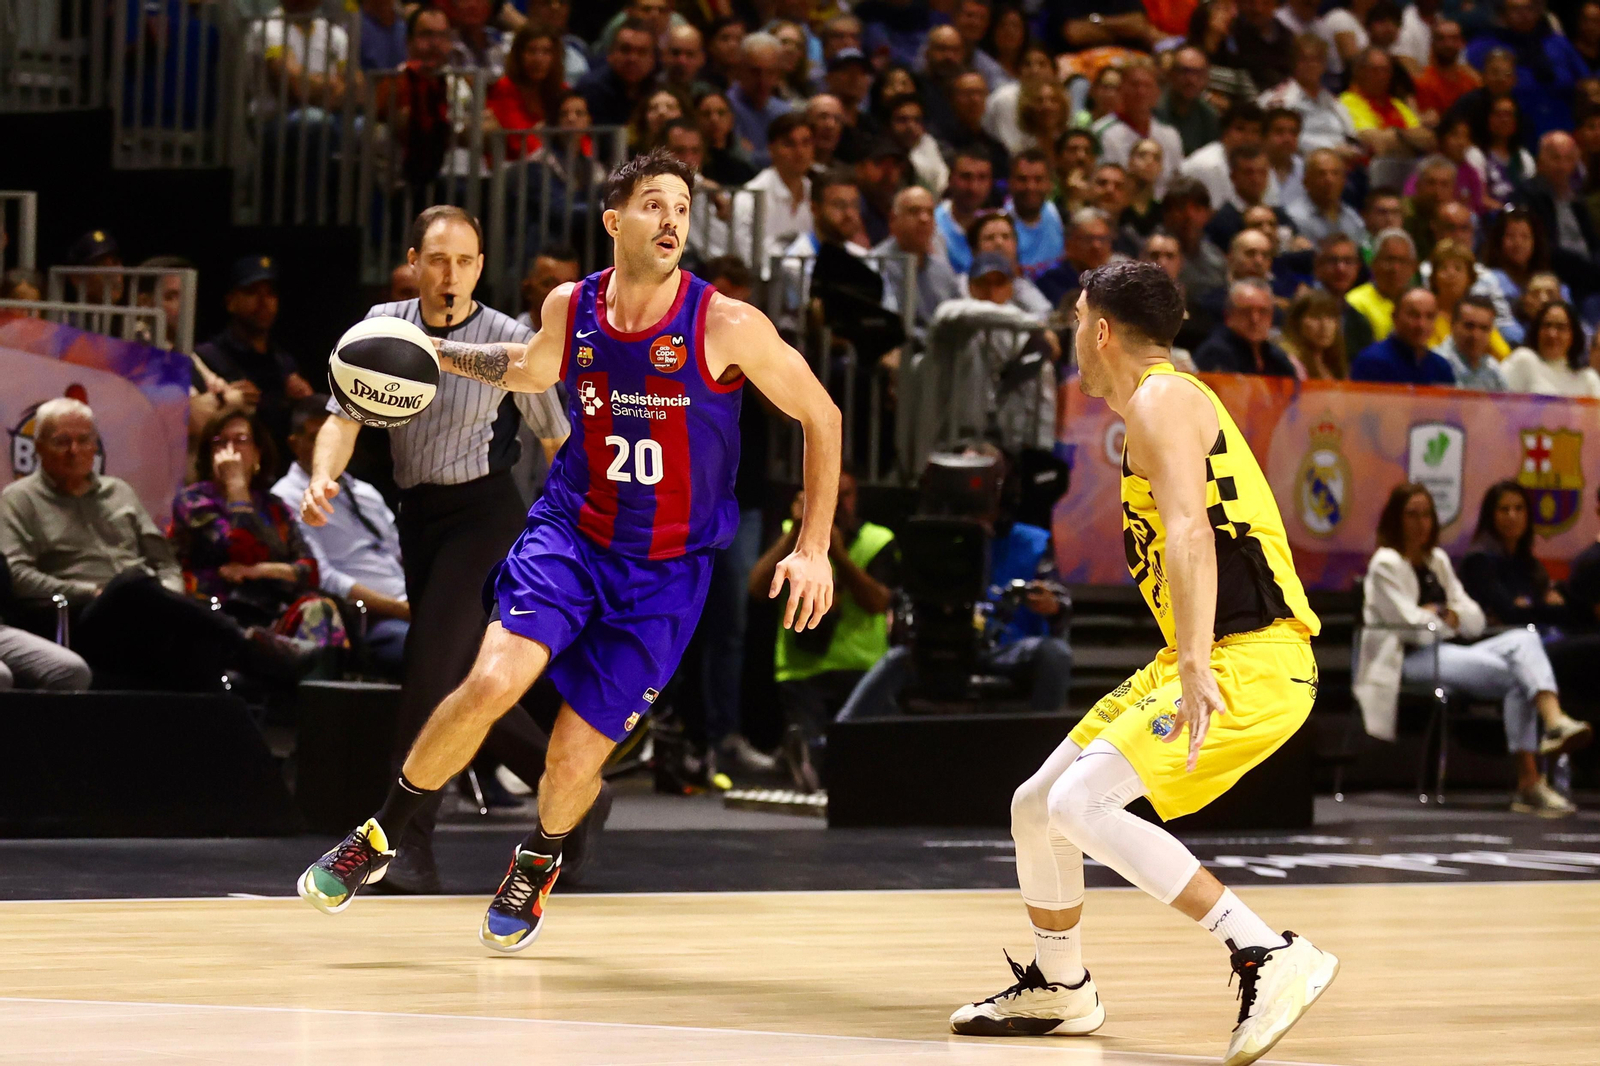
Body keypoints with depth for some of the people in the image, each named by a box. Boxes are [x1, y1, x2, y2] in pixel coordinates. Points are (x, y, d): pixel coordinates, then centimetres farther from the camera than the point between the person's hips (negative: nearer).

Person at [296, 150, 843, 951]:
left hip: (664, 570, -2)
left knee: (577, 755, -2)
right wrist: (436, 353, 10)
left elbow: (820, 417, -4)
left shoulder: (726, 327, -15)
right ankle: (379, 838, -1)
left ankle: (537, 863, 34)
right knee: (492, 681, -23)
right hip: (569, 531, 2)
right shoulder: (569, 309, -3)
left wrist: (813, 548, -7)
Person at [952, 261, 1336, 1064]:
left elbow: (1190, 534, -27)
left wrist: (1197, 665, -38)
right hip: (1202, 658, 10)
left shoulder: (1161, 401, -12)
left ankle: (1272, 960, -23)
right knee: (1035, 806, 15)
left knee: (1082, 803, -23)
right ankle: (1057, 989, 36)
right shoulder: (1158, 404, 20)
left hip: (1253, 663, -10)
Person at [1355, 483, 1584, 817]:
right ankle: (1528, 781, -33)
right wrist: (1448, 618, 6)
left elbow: (1475, 619, 17)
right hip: (1412, 661, -7)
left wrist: (1448, 615, -5)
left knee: (1523, 638, -23)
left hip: (1448, 652, 7)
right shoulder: (1386, 565, 0)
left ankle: (1555, 719, -44)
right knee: (1514, 676, -28)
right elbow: (1413, 626, -12)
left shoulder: (1437, 561, 23)